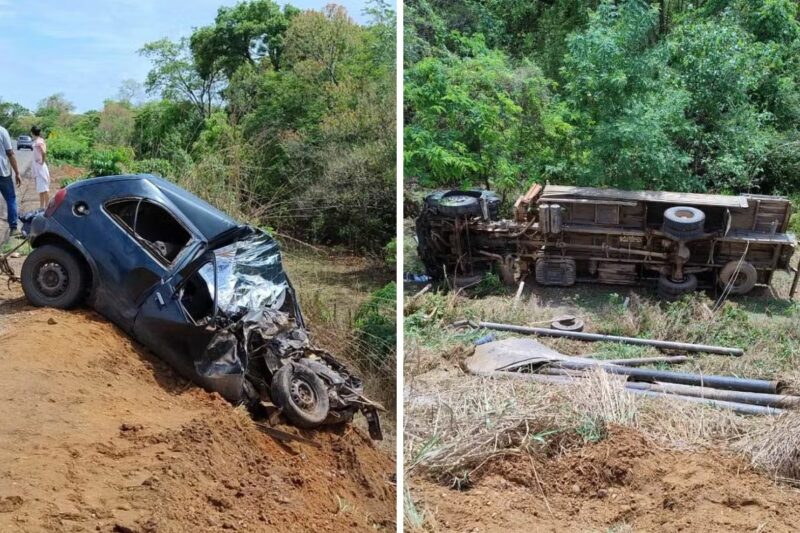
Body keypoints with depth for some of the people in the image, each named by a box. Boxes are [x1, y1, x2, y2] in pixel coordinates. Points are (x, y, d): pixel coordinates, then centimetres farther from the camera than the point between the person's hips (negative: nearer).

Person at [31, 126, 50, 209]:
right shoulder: (37, 141, 11)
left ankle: (46, 207, -2)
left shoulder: (39, 141, -17)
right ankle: (42, 207, 21)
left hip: (41, 167, -10)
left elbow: (44, 152, -32)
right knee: (40, 188, 14)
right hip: (37, 167, 10)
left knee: (44, 188, -5)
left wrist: (42, 162, -18)